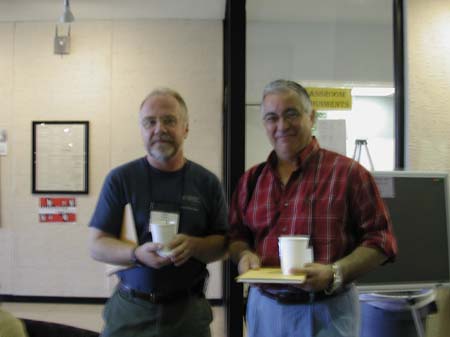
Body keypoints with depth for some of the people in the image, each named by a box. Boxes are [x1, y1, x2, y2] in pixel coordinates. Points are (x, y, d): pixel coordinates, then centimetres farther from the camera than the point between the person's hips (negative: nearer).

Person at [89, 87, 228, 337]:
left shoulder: (206, 182, 1)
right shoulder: (120, 179, -3)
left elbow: (222, 244, 3)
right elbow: (96, 245, -4)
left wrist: (193, 245, -18)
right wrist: (138, 253, -22)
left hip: (188, 310, 1)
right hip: (130, 309, -1)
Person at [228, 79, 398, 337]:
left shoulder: (348, 172, -6)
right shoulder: (252, 179, 8)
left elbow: (380, 239, -7)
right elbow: (236, 235, 15)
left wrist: (335, 273, -20)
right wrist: (244, 255, -7)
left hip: (327, 312, -4)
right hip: (263, 308, 4)